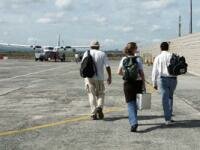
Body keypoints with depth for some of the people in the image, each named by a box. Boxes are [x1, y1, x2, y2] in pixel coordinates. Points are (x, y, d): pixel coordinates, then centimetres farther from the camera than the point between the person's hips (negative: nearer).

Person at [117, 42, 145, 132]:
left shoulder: (123, 59, -1)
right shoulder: (138, 59, -5)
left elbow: (119, 72, 1)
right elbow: (142, 73, -6)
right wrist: (143, 84, -1)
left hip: (128, 84, 0)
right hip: (138, 82, 0)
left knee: (130, 104, 2)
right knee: (135, 103, 17)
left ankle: (133, 122, -16)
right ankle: (133, 120, 30)